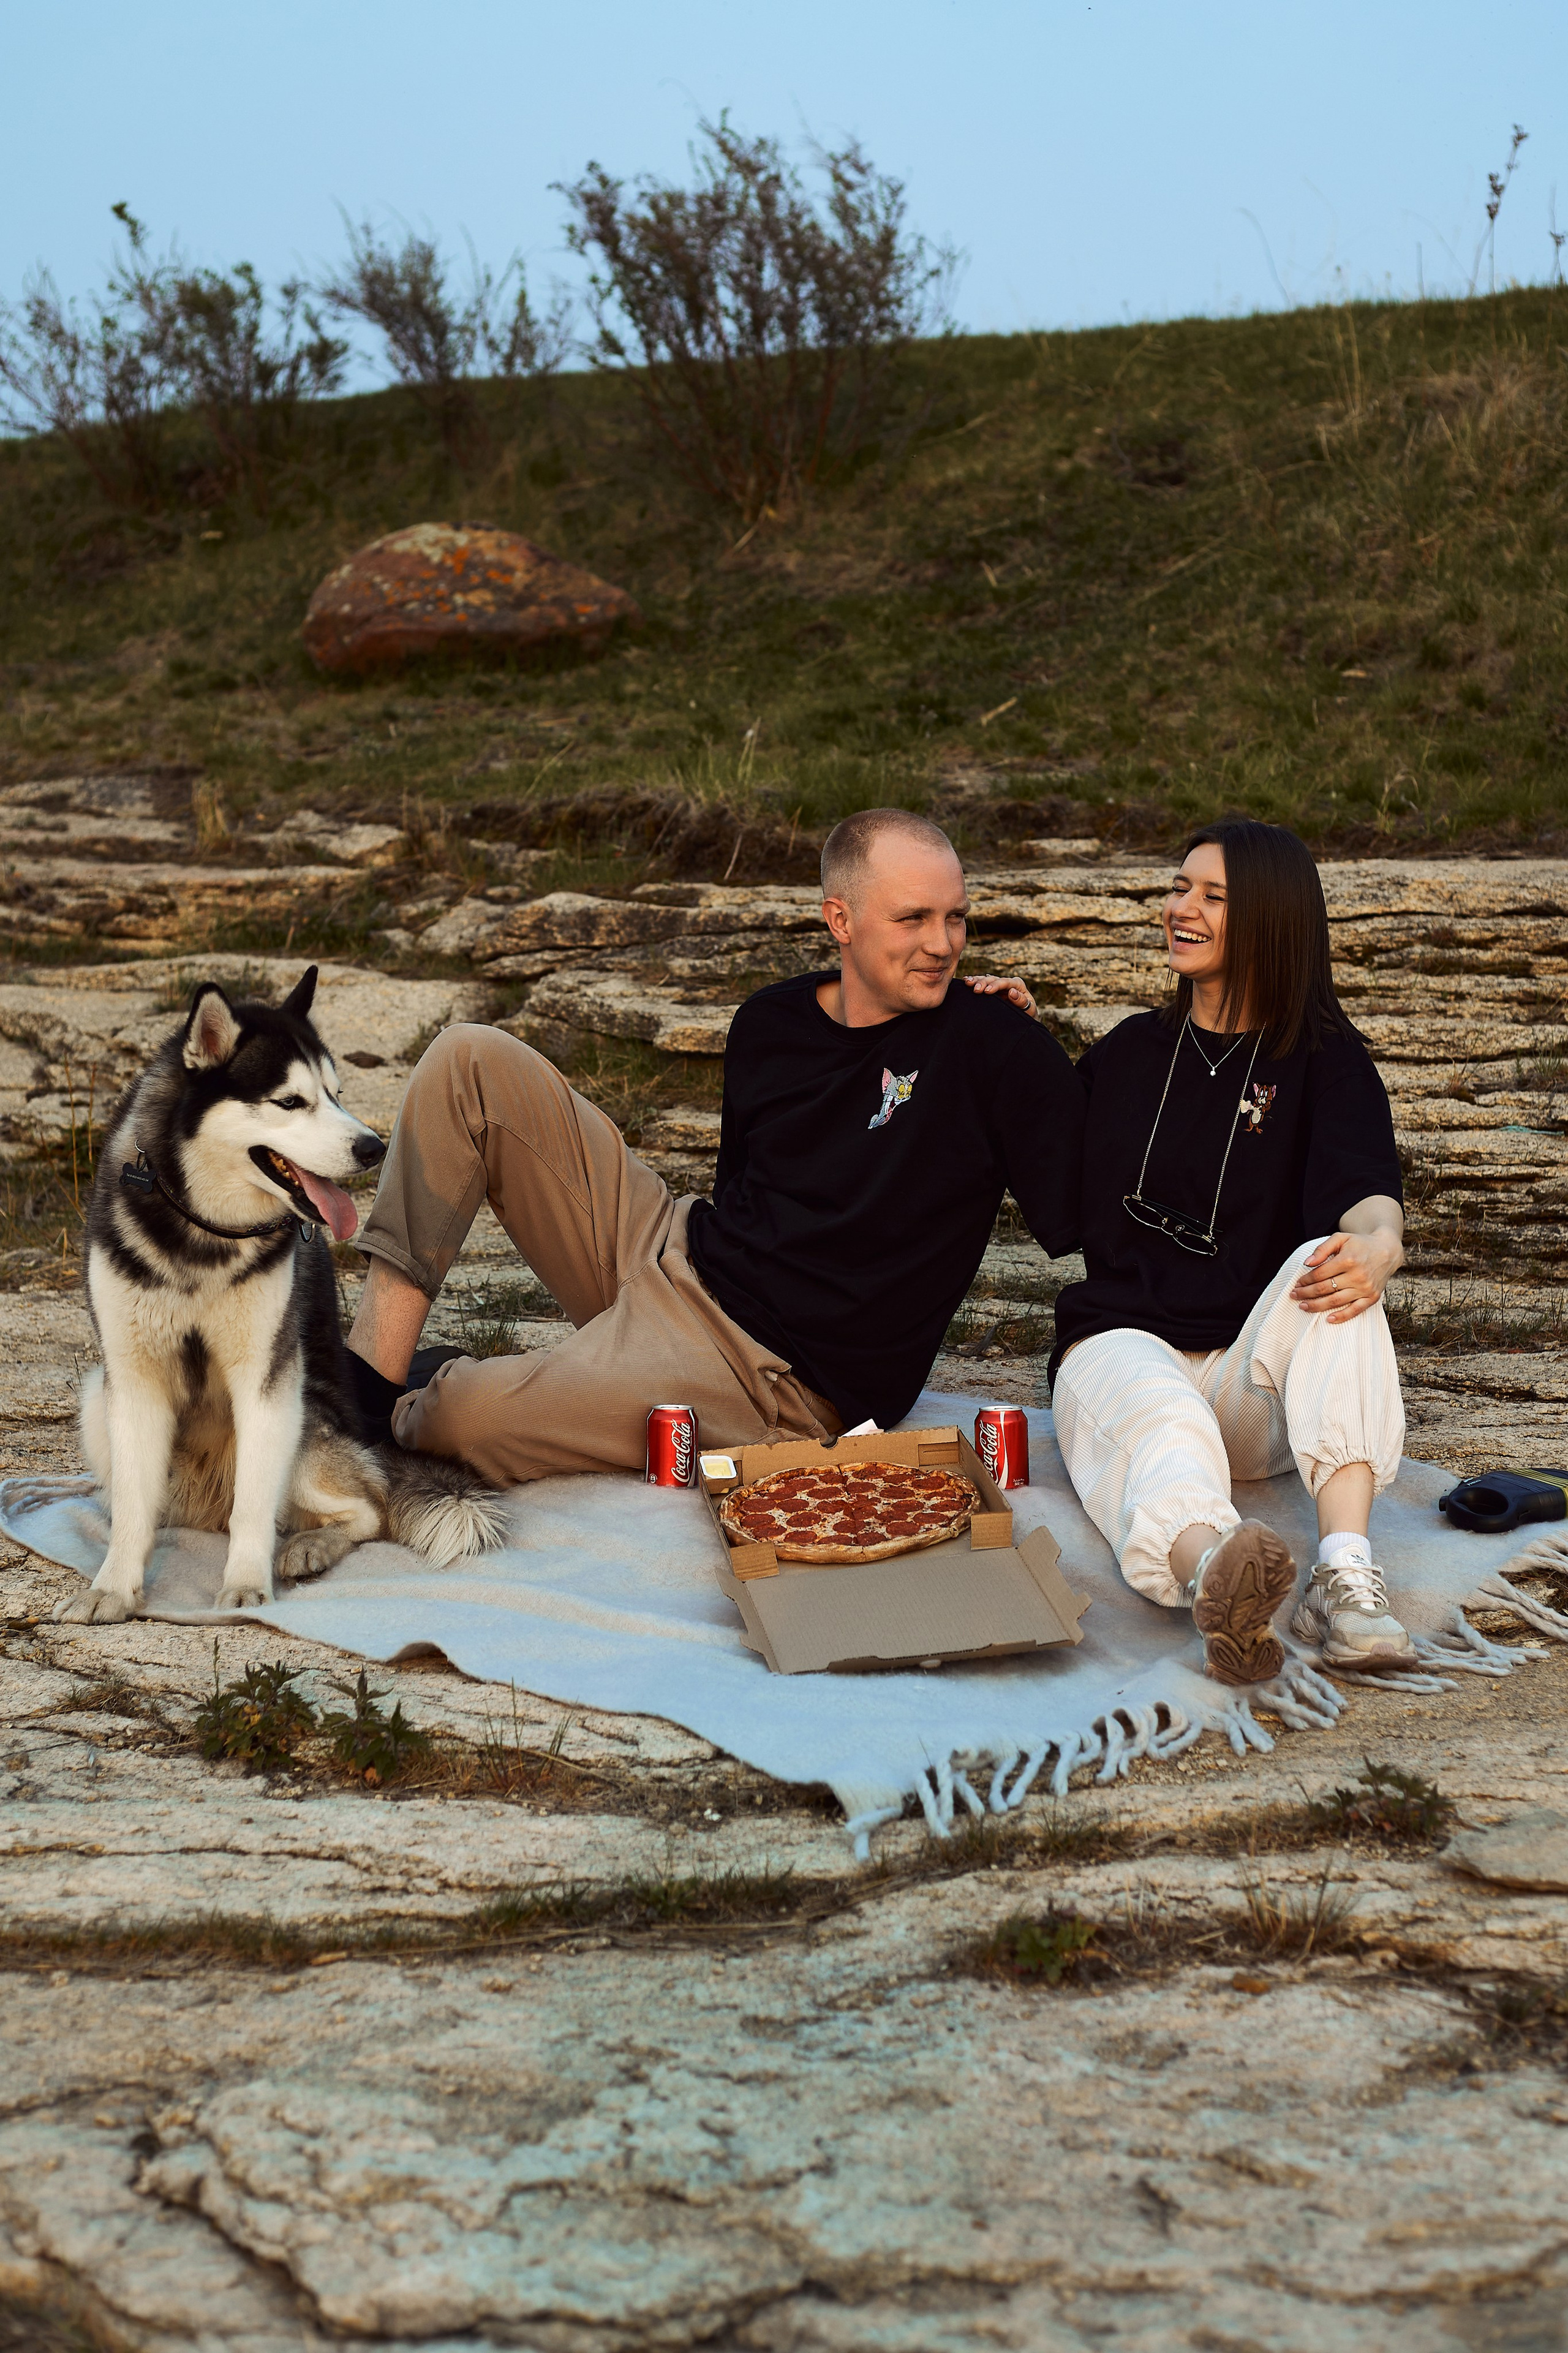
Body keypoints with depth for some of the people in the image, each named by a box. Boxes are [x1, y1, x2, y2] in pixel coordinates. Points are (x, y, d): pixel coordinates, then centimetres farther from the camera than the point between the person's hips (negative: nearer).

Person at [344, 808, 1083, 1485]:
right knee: (470, 1061, -3)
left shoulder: (988, 1041, -11)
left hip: (778, 1377, -6)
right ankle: (372, 1371, -5)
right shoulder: (768, 1025, 5)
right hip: (672, 1247, 7)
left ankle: (398, 1417, 13)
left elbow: (1086, 1220, -16)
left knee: (467, 1417, -28)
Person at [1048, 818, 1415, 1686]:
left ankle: (1345, 1572, -47)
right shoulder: (1131, 1052, 17)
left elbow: (1369, 1195, -12)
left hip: (1253, 1372, 0)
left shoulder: (1326, 1062, 7)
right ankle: (1212, 1574, -71)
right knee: (1162, 1428, -36)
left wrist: (1376, 1245, -38)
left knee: (1335, 1268, -32)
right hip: (1120, 1344, 1)